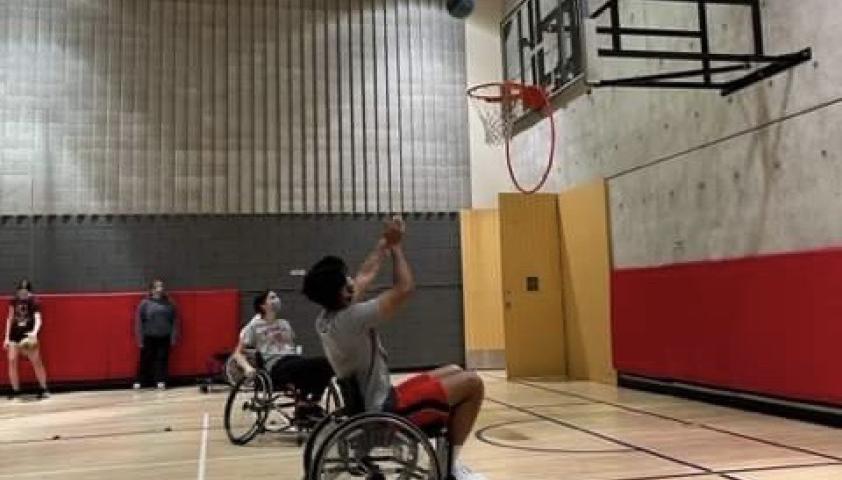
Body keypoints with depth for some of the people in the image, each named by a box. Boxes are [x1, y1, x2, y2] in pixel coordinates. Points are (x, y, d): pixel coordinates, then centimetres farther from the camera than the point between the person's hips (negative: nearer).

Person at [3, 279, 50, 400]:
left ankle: (44, 389, 8)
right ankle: (15, 391, 8)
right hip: (15, 335, 4)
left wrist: (34, 332, -41)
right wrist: (7, 337, 8)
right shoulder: (14, 301, 1)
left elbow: (38, 319, -22)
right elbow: (10, 319, 9)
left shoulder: (34, 302, -12)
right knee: (12, 360, -3)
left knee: (36, 362, -2)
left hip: (29, 335, -4)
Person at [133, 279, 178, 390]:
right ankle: (139, 381, 17)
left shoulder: (169, 303, 4)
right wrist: (140, 339, -6)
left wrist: (174, 337, 0)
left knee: (162, 359, 5)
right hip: (149, 337, -2)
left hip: (164, 338, 2)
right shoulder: (145, 304, -3)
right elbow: (138, 322, -2)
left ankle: (160, 381, 13)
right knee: (146, 360, 5)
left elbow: (174, 321, 6)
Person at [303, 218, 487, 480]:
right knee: (472, 383, -7)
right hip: (385, 410, -10)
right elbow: (404, 288, -20)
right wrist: (395, 246, -8)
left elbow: (365, 278, 17)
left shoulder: (325, 319, 3)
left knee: (453, 371, 21)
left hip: (369, 404, 10)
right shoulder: (352, 318, -26)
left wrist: (384, 243, 20)